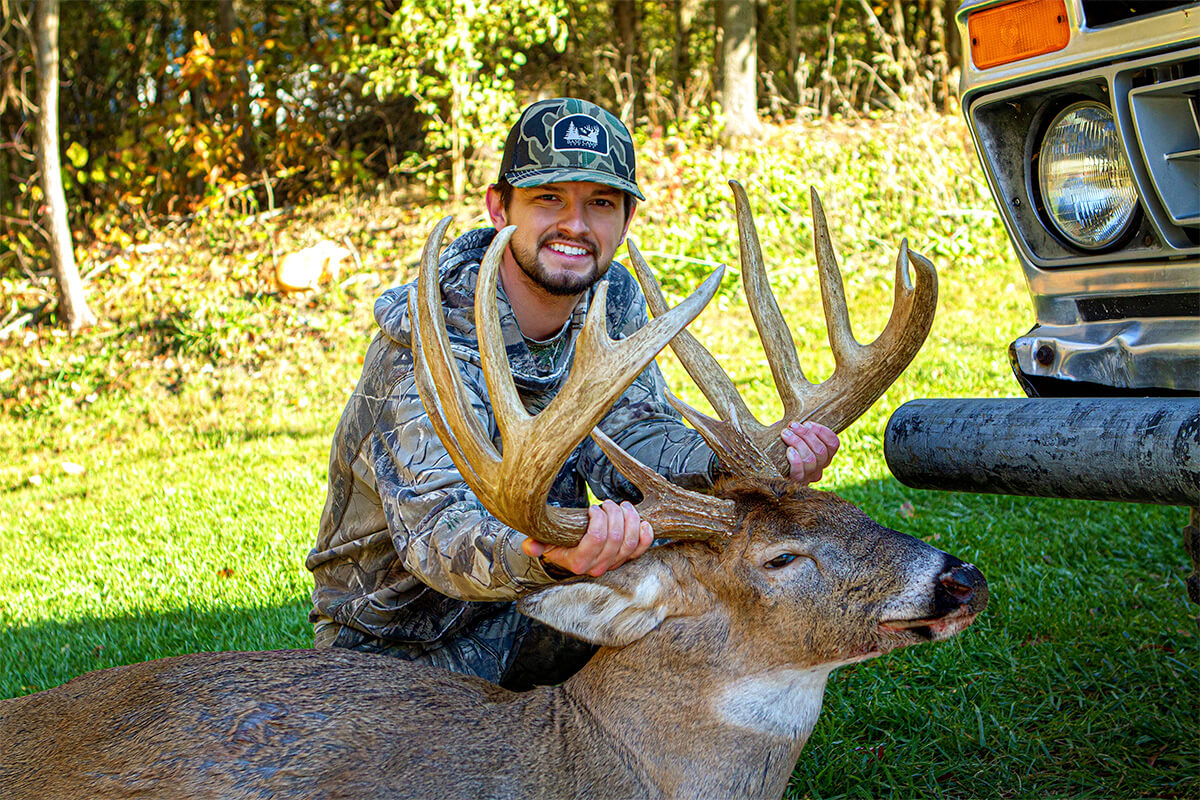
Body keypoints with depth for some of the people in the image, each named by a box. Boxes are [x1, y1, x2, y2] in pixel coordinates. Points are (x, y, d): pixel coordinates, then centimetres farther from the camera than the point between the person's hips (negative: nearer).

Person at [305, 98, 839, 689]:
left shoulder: (612, 302, -3)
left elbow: (632, 441, -13)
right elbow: (436, 528, -39)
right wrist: (544, 555, -62)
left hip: (535, 609, 6)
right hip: (399, 645, -5)